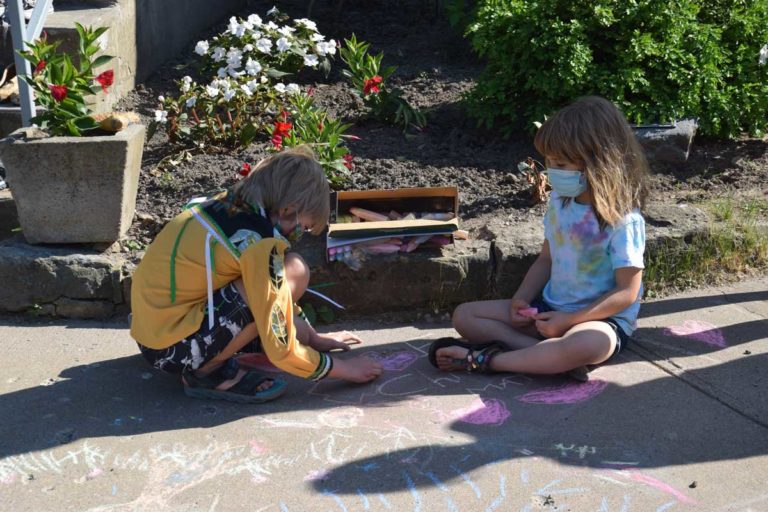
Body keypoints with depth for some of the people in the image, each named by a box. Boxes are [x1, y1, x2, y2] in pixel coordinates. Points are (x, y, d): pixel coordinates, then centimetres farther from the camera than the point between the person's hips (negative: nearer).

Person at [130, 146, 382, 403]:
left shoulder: (228, 204, 4)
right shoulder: (260, 243, -22)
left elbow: (274, 294, 20)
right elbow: (281, 350, -18)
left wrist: (312, 336, 24)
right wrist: (342, 368, -3)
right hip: (174, 350, -9)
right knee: (295, 271, -18)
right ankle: (209, 371, -10)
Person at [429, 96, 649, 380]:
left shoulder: (623, 220, -17)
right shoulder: (560, 202, 3)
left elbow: (626, 292, -18)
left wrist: (568, 320, -23)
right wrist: (521, 300, -4)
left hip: (602, 318, -7)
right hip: (549, 308, 7)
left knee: (589, 344, -44)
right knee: (464, 315, -4)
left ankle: (484, 360, -30)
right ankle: (552, 356, -23)